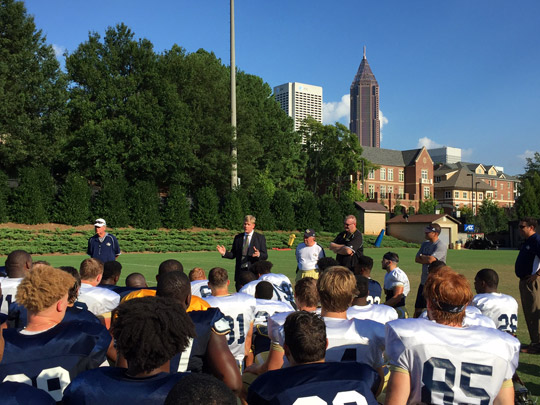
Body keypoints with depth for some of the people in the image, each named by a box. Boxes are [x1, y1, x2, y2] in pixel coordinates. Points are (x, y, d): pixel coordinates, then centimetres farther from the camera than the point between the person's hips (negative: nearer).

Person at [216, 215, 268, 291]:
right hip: (240, 271, 3)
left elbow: (265, 256, -1)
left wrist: (259, 254, -23)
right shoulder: (238, 237, 12)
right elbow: (233, 255, 11)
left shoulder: (260, 238, 3)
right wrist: (224, 253, -8)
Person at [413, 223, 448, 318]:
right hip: (424, 281, 8)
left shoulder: (441, 245, -13)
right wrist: (427, 259, -11)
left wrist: (422, 256, -4)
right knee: (418, 308, 15)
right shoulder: (425, 244, 14)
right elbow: (417, 259, 7)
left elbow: (431, 259, -24)